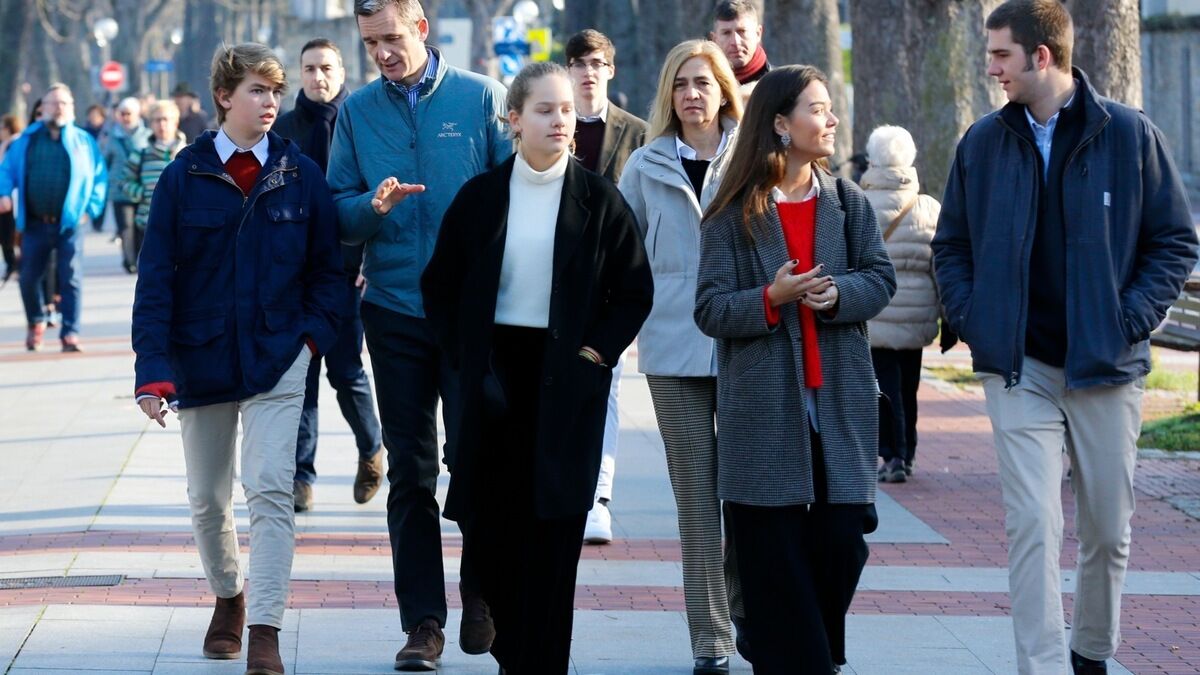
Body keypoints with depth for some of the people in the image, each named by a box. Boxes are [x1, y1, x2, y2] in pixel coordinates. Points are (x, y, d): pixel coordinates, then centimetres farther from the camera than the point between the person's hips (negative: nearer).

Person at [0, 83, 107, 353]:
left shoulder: (84, 141, 4)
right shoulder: (27, 140, 7)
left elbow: (100, 177, 5)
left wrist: (91, 208, -4)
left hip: (69, 223, -2)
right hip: (35, 224, 2)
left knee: (70, 278, -7)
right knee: (28, 277, 8)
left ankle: (70, 333, -4)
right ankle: (35, 323, 32)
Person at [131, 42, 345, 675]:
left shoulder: (301, 176, -1)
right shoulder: (186, 175, -4)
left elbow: (328, 267, 7)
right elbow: (155, 276, -5)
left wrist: (313, 333, -8)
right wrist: (153, 370, -12)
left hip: (276, 358, -1)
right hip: (201, 357, 1)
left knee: (270, 490, -15)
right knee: (207, 499, 12)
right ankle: (228, 599, 38)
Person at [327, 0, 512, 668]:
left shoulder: (481, 97, -1)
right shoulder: (358, 111, 6)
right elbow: (337, 212, 5)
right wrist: (373, 206, -16)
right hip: (396, 309, 2)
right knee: (411, 470, 5)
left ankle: (482, 597, 17)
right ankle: (423, 620, 9)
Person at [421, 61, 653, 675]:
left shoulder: (598, 199, 0)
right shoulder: (481, 197, 3)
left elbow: (635, 289, 3)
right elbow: (440, 284, 9)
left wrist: (593, 352, -6)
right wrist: (465, 355, 0)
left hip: (566, 378, -2)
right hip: (493, 375, 2)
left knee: (553, 528, -4)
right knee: (492, 522, 2)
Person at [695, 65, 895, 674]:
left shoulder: (848, 202, 9)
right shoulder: (732, 214, -1)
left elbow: (880, 280, 4)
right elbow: (711, 309, -5)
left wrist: (837, 294, -16)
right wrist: (772, 298, -21)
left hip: (840, 403, 3)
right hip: (764, 410, -3)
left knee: (841, 544, -1)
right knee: (775, 558, -1)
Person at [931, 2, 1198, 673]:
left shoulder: (1130, 134, -3)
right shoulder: (984, 142, 5)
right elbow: (951, 245, 15)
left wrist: (1130, 320, -9)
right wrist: (973, 319, 0)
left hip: (1106, 366, 0)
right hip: (1019, 368, 1)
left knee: (1109, 529, 9)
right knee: (1033, 525, -12)